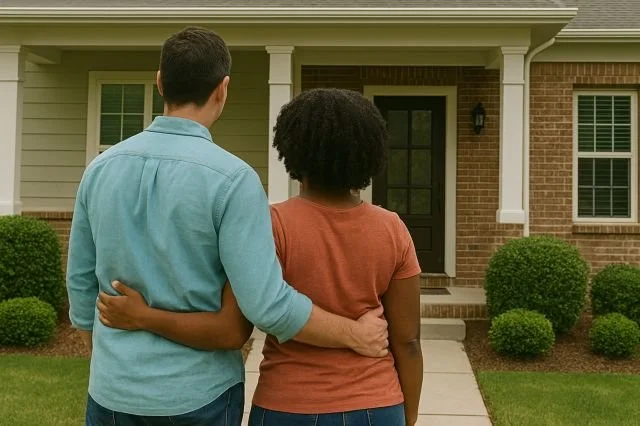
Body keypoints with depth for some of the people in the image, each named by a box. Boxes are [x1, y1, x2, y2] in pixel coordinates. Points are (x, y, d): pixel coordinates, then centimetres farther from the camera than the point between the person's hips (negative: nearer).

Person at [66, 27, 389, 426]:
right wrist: (356, 334, -8)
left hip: (114, 393, 4)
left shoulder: (102, 168, -2)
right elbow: (267, 305, -22)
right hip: (197, 394, -4)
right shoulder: (231, 178, -18)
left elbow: (82, 287, 6)